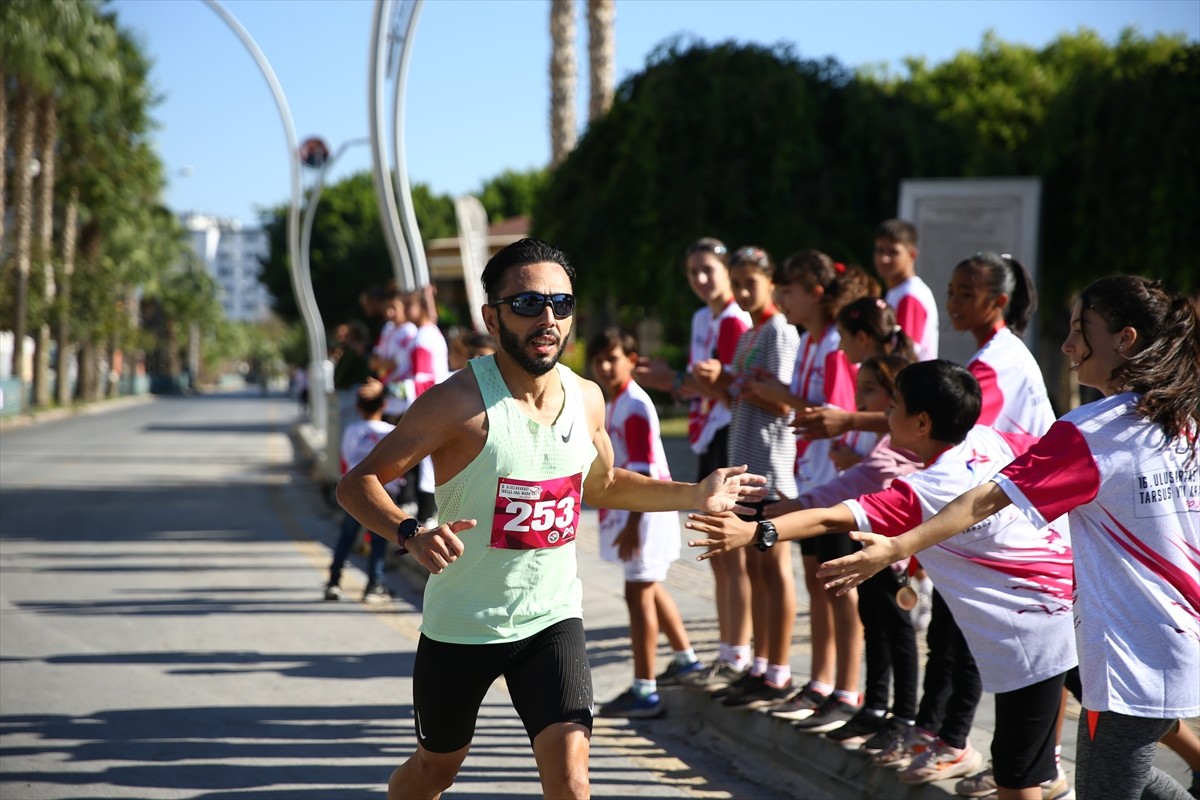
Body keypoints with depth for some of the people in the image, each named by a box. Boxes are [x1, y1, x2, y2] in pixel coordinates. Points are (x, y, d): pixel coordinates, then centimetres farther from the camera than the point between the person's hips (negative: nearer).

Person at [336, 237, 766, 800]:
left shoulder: (586, 399, -2)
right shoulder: (459, 402, -20)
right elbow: (357, 484, -19)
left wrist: (694, 496, 9)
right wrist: (412, 536, -37)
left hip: (552, 618, 3)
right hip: (462, 625, -3)